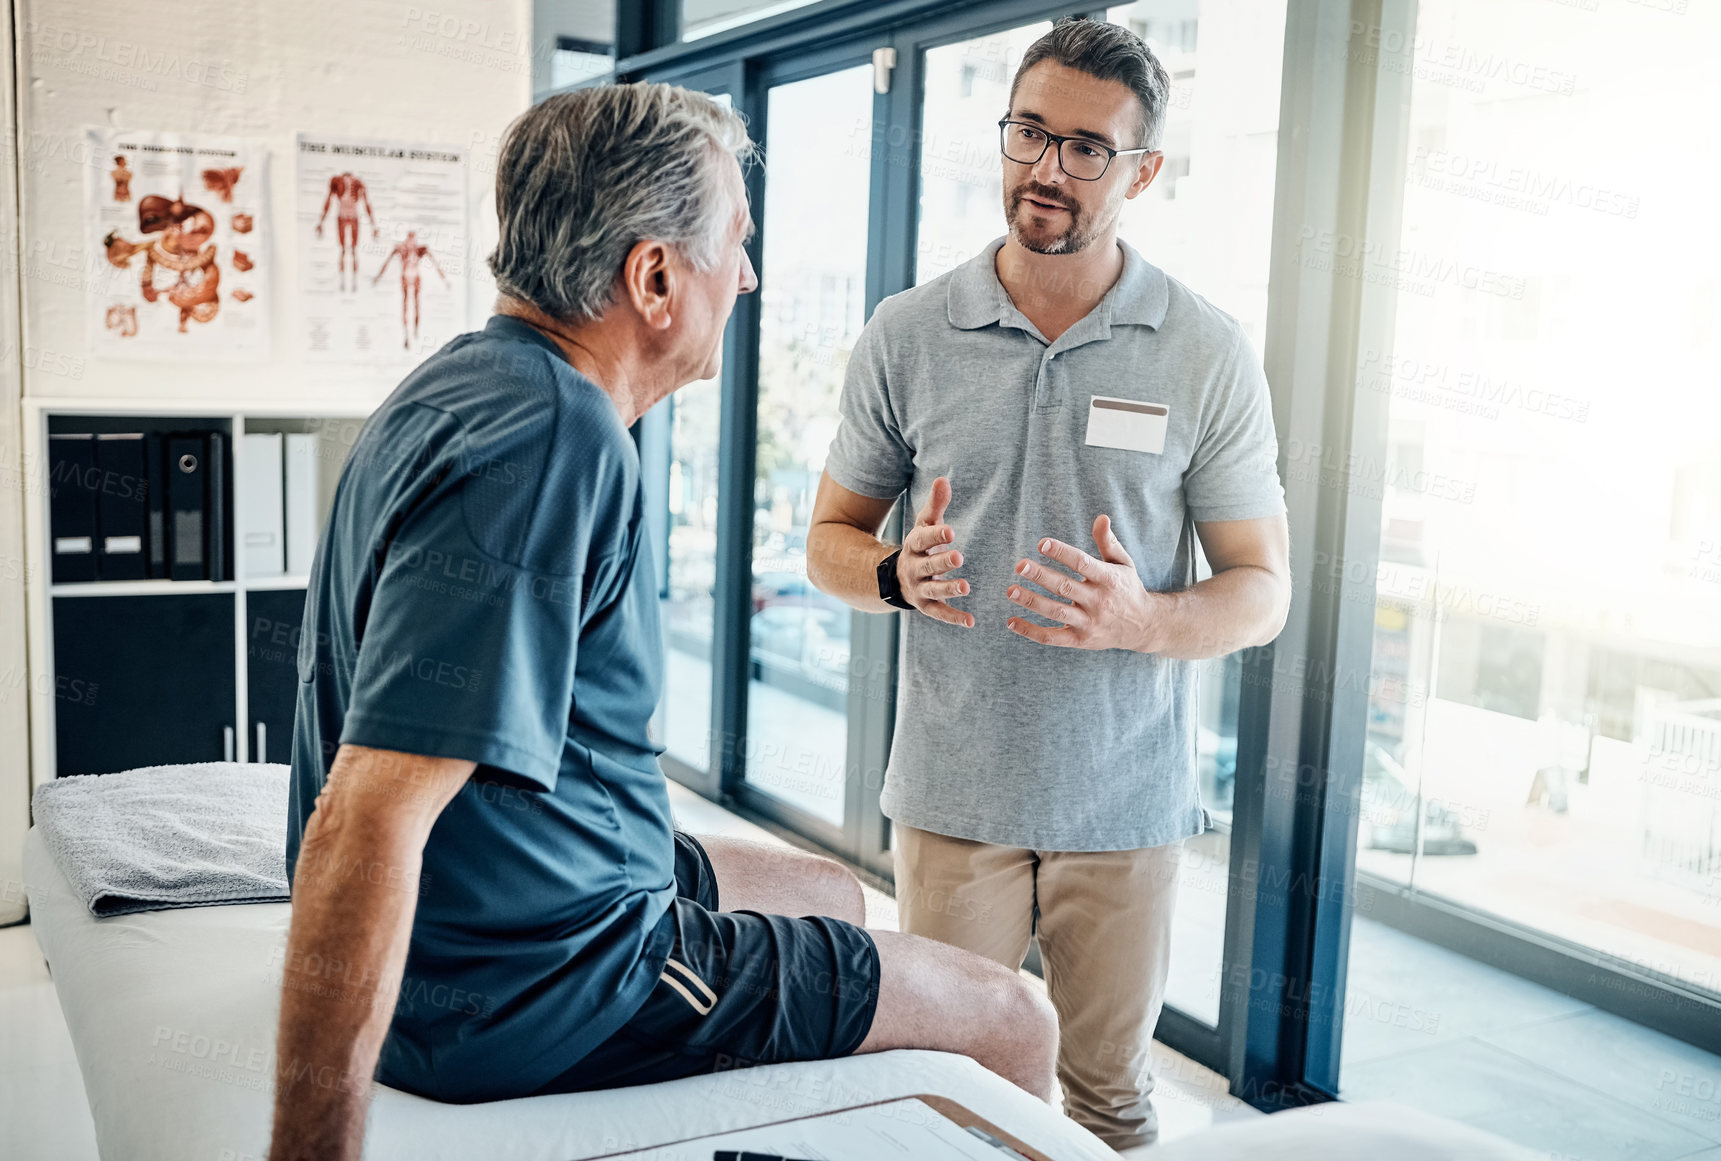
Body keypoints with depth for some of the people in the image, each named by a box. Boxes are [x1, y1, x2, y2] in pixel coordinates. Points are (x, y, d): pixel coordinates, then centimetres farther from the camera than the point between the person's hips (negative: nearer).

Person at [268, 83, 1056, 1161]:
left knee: (837, 894, 28)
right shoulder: (554, 441, -28)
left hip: (508, 904, 10)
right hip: (535, 988, -10)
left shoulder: (471, 380, 6)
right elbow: (363, 824, -34)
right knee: (1015, 1021, -1)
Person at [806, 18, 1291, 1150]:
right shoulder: (906, 334, -1)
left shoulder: (1209, 355, -4)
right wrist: (899, 575, -15)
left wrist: (1141, 619, -22)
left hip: (1128, 801, 0)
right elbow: (831, 540, 8)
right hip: (952, 793, 1)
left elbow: (1262, 591, -1)